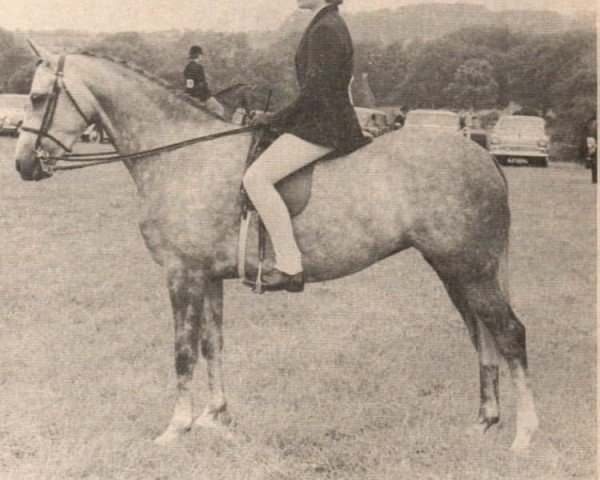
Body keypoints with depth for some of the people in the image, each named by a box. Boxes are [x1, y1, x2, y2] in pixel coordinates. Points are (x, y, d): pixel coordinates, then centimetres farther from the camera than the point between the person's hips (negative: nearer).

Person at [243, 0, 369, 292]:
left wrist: (276, 120, -10)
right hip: (322, 123, 11)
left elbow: (315, 92, -20)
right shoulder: (331, 24, 17)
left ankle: (290, 267, -22)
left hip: (322, 128, -11)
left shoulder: (324, 30, -15)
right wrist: (278, 118, 16)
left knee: (257, 177, -22)